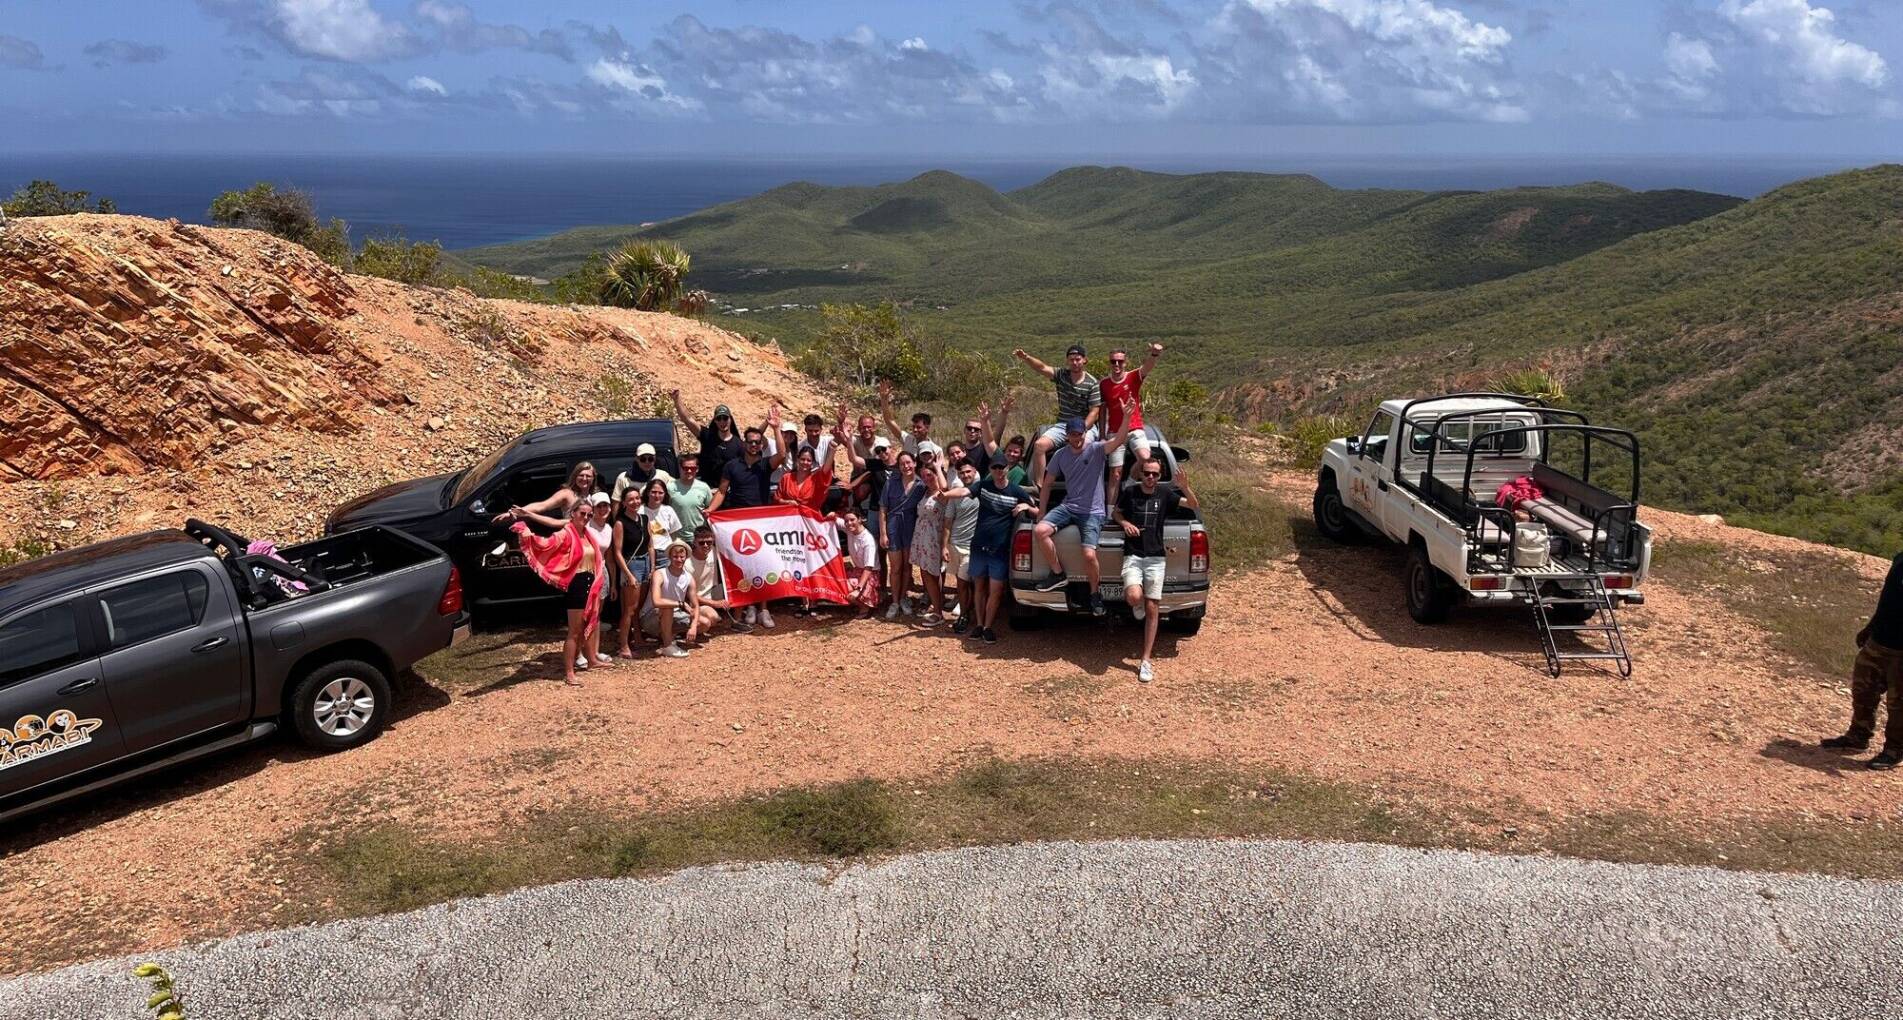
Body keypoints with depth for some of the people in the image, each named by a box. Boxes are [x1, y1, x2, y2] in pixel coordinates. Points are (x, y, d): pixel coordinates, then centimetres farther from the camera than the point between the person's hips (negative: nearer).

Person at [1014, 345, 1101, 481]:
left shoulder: (1092, 383, -3)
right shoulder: (1061, 375, 5)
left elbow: (1094, 411, -6)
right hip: (1062, 425, 4)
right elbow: (1042, 368, -12)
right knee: (1039, 445, -18)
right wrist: (1025, 358, -31)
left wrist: (1082, 429, -20)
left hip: (1086, 425, -4)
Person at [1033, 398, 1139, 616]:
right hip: (1068, 507, 4)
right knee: (1040, 531, -22)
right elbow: (1046, 485, 14)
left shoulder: (1096, 449, -6)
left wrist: (1126, 416, -42)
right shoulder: (1060, 455, 6)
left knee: (1089, 555, -21)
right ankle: (1058, 574, -3)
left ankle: (1095, 592, 8)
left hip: (1092, 512, -4)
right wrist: (1042, 514, 11)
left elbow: (1120, 439, -25)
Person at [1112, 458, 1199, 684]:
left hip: (1155, 558, 1)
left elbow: (1195, 506, -1)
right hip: (1132, 556, -1)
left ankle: (1145, 661, 9)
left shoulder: (1165, 493, 1)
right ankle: (1137, 603, 14)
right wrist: (1124, 523, -7)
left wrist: (1185, 487, -19)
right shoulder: (1129, 492, -1)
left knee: (1152, 610, 1)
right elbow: (1115, 513, 15)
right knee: (1135, 597, -26)